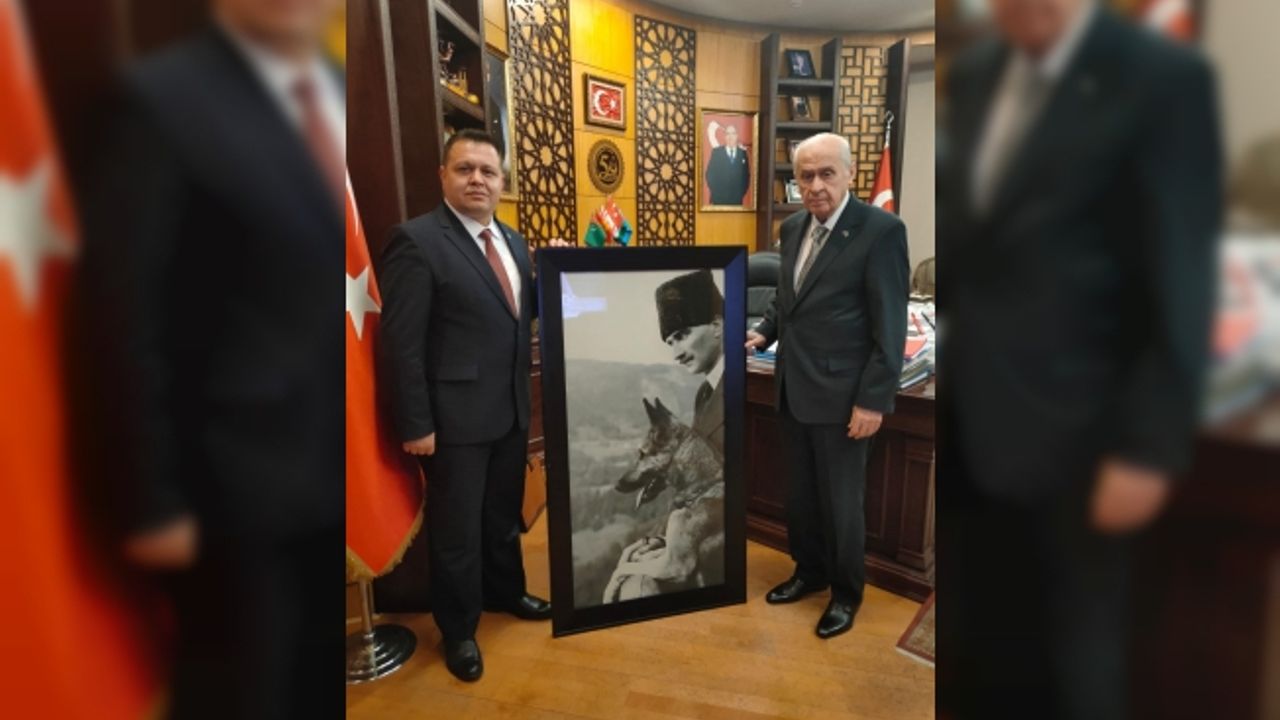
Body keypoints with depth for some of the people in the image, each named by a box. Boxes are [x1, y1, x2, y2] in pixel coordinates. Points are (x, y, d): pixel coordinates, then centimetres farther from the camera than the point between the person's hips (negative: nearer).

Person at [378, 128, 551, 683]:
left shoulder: (511, 240, 9)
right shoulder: (417, 241, -14)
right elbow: (401, 342, -16)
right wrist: (415, 424, -17)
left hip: (511, 409, 7)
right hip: (456, 415, -7)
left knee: (504, 515, 24)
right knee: (457, 528, 12)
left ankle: (506, 592, 47)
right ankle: (458, 630, 34)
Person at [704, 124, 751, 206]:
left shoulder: (743, 153, 9)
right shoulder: (716, 152, 4)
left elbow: (746, 175, 11)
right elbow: (710, 174, 1)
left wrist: (742, 192, -1)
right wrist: (715, 191, -7)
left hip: (737, 199, 2)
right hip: (719, 198, -2)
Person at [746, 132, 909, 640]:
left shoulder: (881, 230, -13)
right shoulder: (793, 228, 7)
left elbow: (890, 327, -14)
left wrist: (873, 400, -16)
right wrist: (763, 333, 2)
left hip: (840, 394, -6)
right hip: (793, 389, 6)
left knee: (840, 500, 9)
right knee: (800, 493, 19)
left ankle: (846, 592, 31)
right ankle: (809, 571, 40)